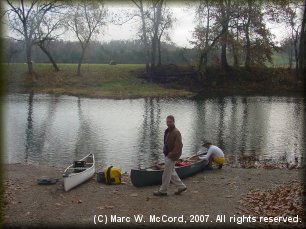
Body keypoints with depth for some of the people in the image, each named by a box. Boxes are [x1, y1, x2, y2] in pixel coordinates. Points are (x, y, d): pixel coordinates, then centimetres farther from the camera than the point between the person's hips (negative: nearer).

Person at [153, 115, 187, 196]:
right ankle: (181, 186, 28)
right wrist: (165, 152, 13)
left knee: (166, 174, 1)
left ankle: (163, 191, 14)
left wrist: (171, 155, -22)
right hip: (167, 155, 9)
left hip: (171, 157, -9)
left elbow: (178, 146, -24)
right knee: (171, 173, 17)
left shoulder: (176, 132, -19)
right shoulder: (167, 131, 9)